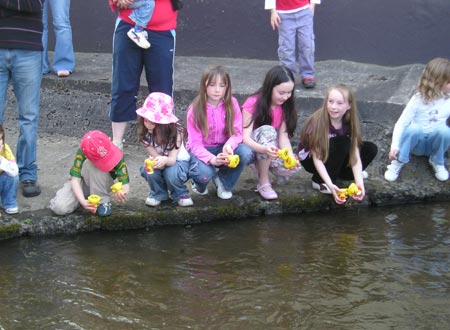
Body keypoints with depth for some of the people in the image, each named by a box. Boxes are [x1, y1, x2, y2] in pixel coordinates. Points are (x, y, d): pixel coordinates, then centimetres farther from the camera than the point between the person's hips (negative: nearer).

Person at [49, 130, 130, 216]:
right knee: (59, 207, -26)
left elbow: (125, 184, -29)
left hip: (102, 185, 0)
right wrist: (82, 201, -44)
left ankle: (102, 201, -18)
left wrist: (123, 193, -53)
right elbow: (75, 179, -29)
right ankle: (86, 197, 4)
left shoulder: (117, 156, -29)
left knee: (90, 164, -34)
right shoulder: (82, 152, -30)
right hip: (83, 183, 1)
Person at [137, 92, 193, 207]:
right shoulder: (145, 133, -19)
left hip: (177, 160, -3)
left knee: (172, 173, -37)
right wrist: (159, 161, -43)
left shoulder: (175, 132, -28)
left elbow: (172, 159, -34)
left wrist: (165, 160, -58)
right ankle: (158, 194, 1)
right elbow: (155, 155, -18)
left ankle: (180, 194, -2)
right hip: (160, 160, 3)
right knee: (149, 170, -32)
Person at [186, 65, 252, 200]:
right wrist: (212, 159, -38)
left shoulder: (231, 104, -9)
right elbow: (195, 143, -19)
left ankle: (224, 183, 2)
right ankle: (199, 182, 7)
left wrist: (229, 145, -35)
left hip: (223, 148, 3)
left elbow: (237, 132, -9)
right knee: (204, 173, -35)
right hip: (201, 150, -3)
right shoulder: (195, 110, -17)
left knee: (246, 153, -27)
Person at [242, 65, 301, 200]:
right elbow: (245, 138, -30)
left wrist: (291, 157, -31)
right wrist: (264, 149, -50)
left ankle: (261, 167, 8)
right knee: (267, 131, -37)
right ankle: (263, 183, -23)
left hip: (271, 148, 5)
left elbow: (283, 136, -11)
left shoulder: (285, 106, -5)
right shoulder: (253, 104, -21)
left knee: (291, 168, -27)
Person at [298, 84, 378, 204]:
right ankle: (319, 181, -19)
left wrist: (359, 182, -33)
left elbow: (355, 153, -20)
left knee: (371, 149, -11)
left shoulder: (349, 121, -16)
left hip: (336, 156, 5)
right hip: (310, 157, -5)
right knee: (342, 142, -32)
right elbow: (317, 158, -30)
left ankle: (341, 173, 5)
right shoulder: (318, 121, -29)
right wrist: (330, 184, -42)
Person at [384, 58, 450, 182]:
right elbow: (401, 123, -18)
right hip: (416, 141, -2)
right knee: (414, 128, -36)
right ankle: (398, 162, -15)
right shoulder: (419, 99, -17)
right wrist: (395, 146, -28)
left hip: (435, 143, 2)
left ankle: (437, 162, -5)